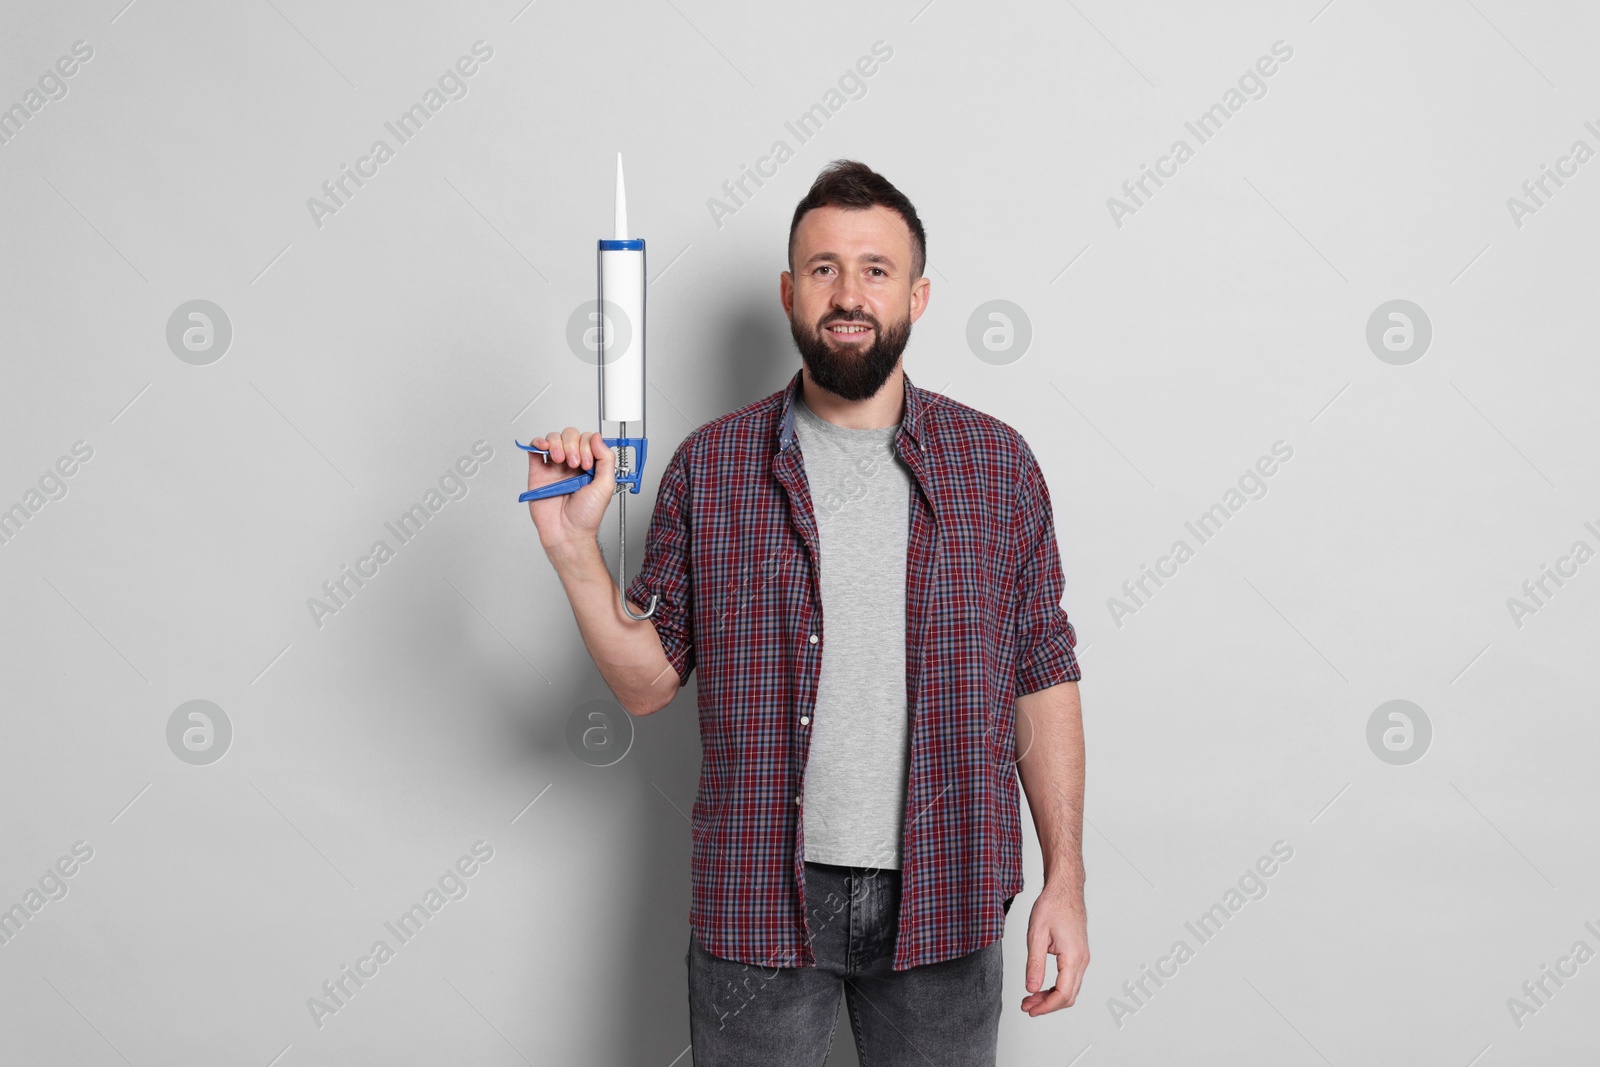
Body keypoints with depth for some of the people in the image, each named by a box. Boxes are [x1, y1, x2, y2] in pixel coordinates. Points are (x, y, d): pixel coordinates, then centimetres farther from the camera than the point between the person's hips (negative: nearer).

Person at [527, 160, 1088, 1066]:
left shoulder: (998, 463, 1)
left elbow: (1044, 679, 2)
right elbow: (649, 681, 1)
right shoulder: (710, 465, -1)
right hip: (761, 898, 0)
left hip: (942, 898, 1)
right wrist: (573, 544, -13)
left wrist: (1066, 879, -2)